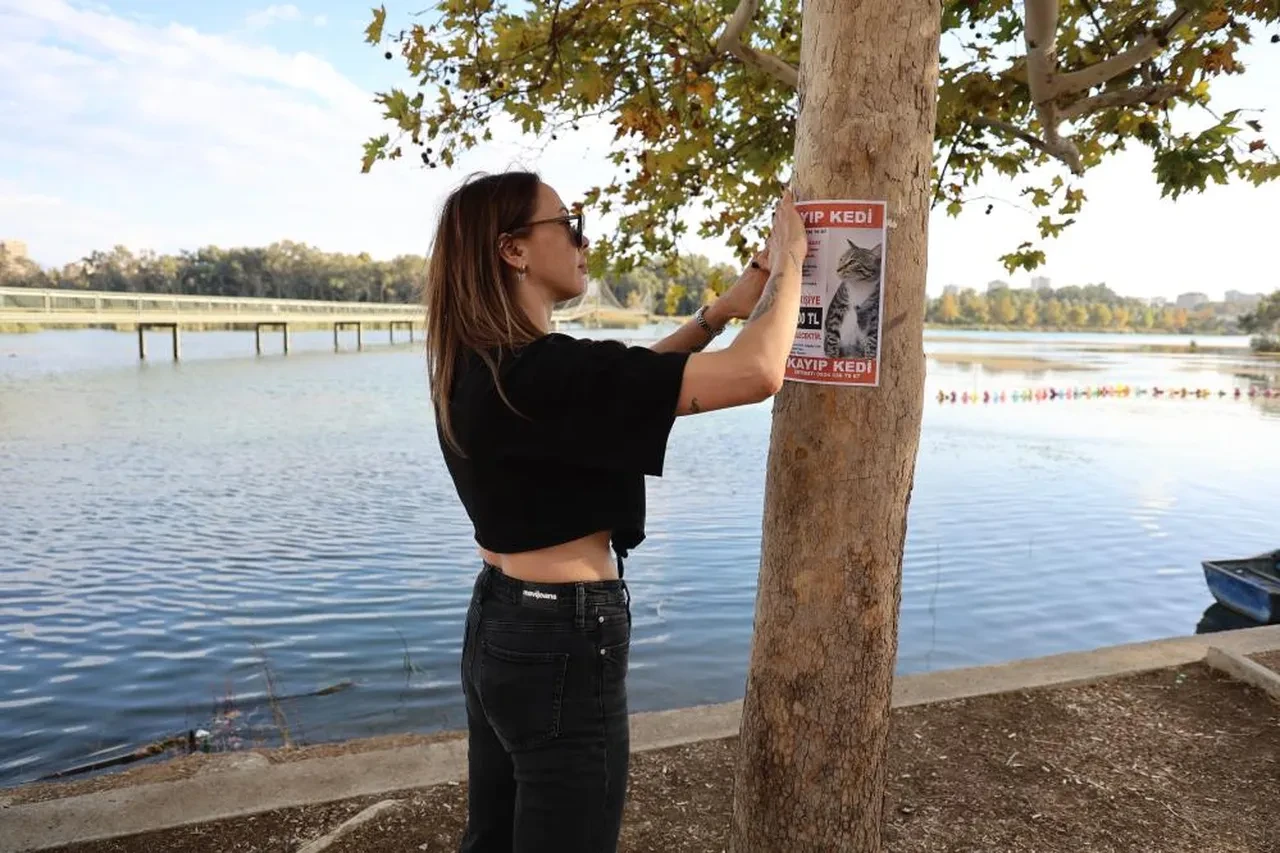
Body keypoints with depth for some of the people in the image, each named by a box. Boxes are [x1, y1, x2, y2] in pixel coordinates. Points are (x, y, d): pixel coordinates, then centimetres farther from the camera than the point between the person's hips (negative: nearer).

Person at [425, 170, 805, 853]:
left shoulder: (477, 365, 3)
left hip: (499, 625, 9)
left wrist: (722, 310, 9)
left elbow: (630, 381, 16)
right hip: (563, 643, -9)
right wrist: (787, 262, -9)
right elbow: (758, 373, -27)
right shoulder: (541, 371, -25)